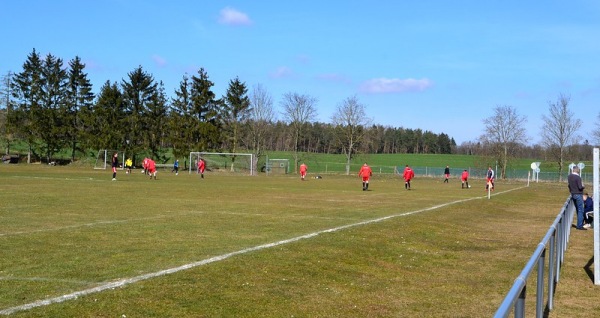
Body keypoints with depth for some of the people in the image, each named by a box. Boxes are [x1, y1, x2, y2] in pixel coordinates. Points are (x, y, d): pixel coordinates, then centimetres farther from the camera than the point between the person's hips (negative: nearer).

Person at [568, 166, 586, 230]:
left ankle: (579, 224, 21)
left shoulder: (569, 176, 5)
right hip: (578, 195, -8)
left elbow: (568, 184, 14)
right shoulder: (578, 177, -18)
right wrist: (583, 186, 0)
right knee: (580, 210, -2)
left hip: (573, 194, 8)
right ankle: (579, 226, -3)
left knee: (578, 210, 16)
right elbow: (580, 187, -20)